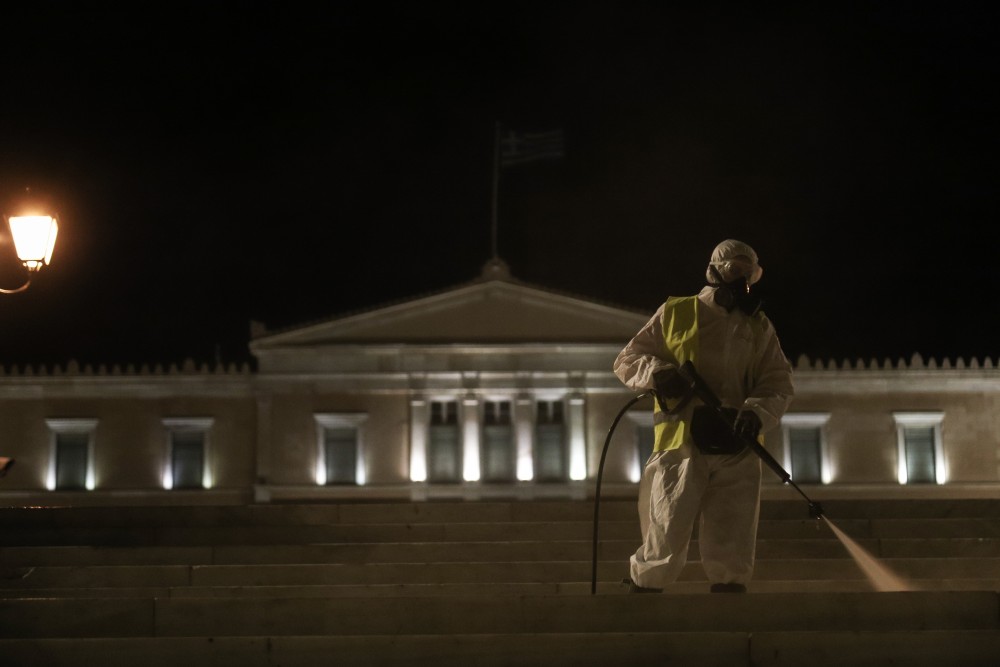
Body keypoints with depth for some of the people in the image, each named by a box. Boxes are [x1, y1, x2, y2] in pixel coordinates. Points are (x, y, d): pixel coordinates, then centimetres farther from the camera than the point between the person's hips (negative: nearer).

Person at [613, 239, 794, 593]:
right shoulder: (675, 314, 9)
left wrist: (757, 412, -14)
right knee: (664, 545, -7)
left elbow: (779, 383, 8)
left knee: (732, 559, 0)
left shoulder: (759, 328, 17)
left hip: (737, 451, 3)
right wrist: (657, 372, -13)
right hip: (680, 447, -3)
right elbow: (627, 360, 10)